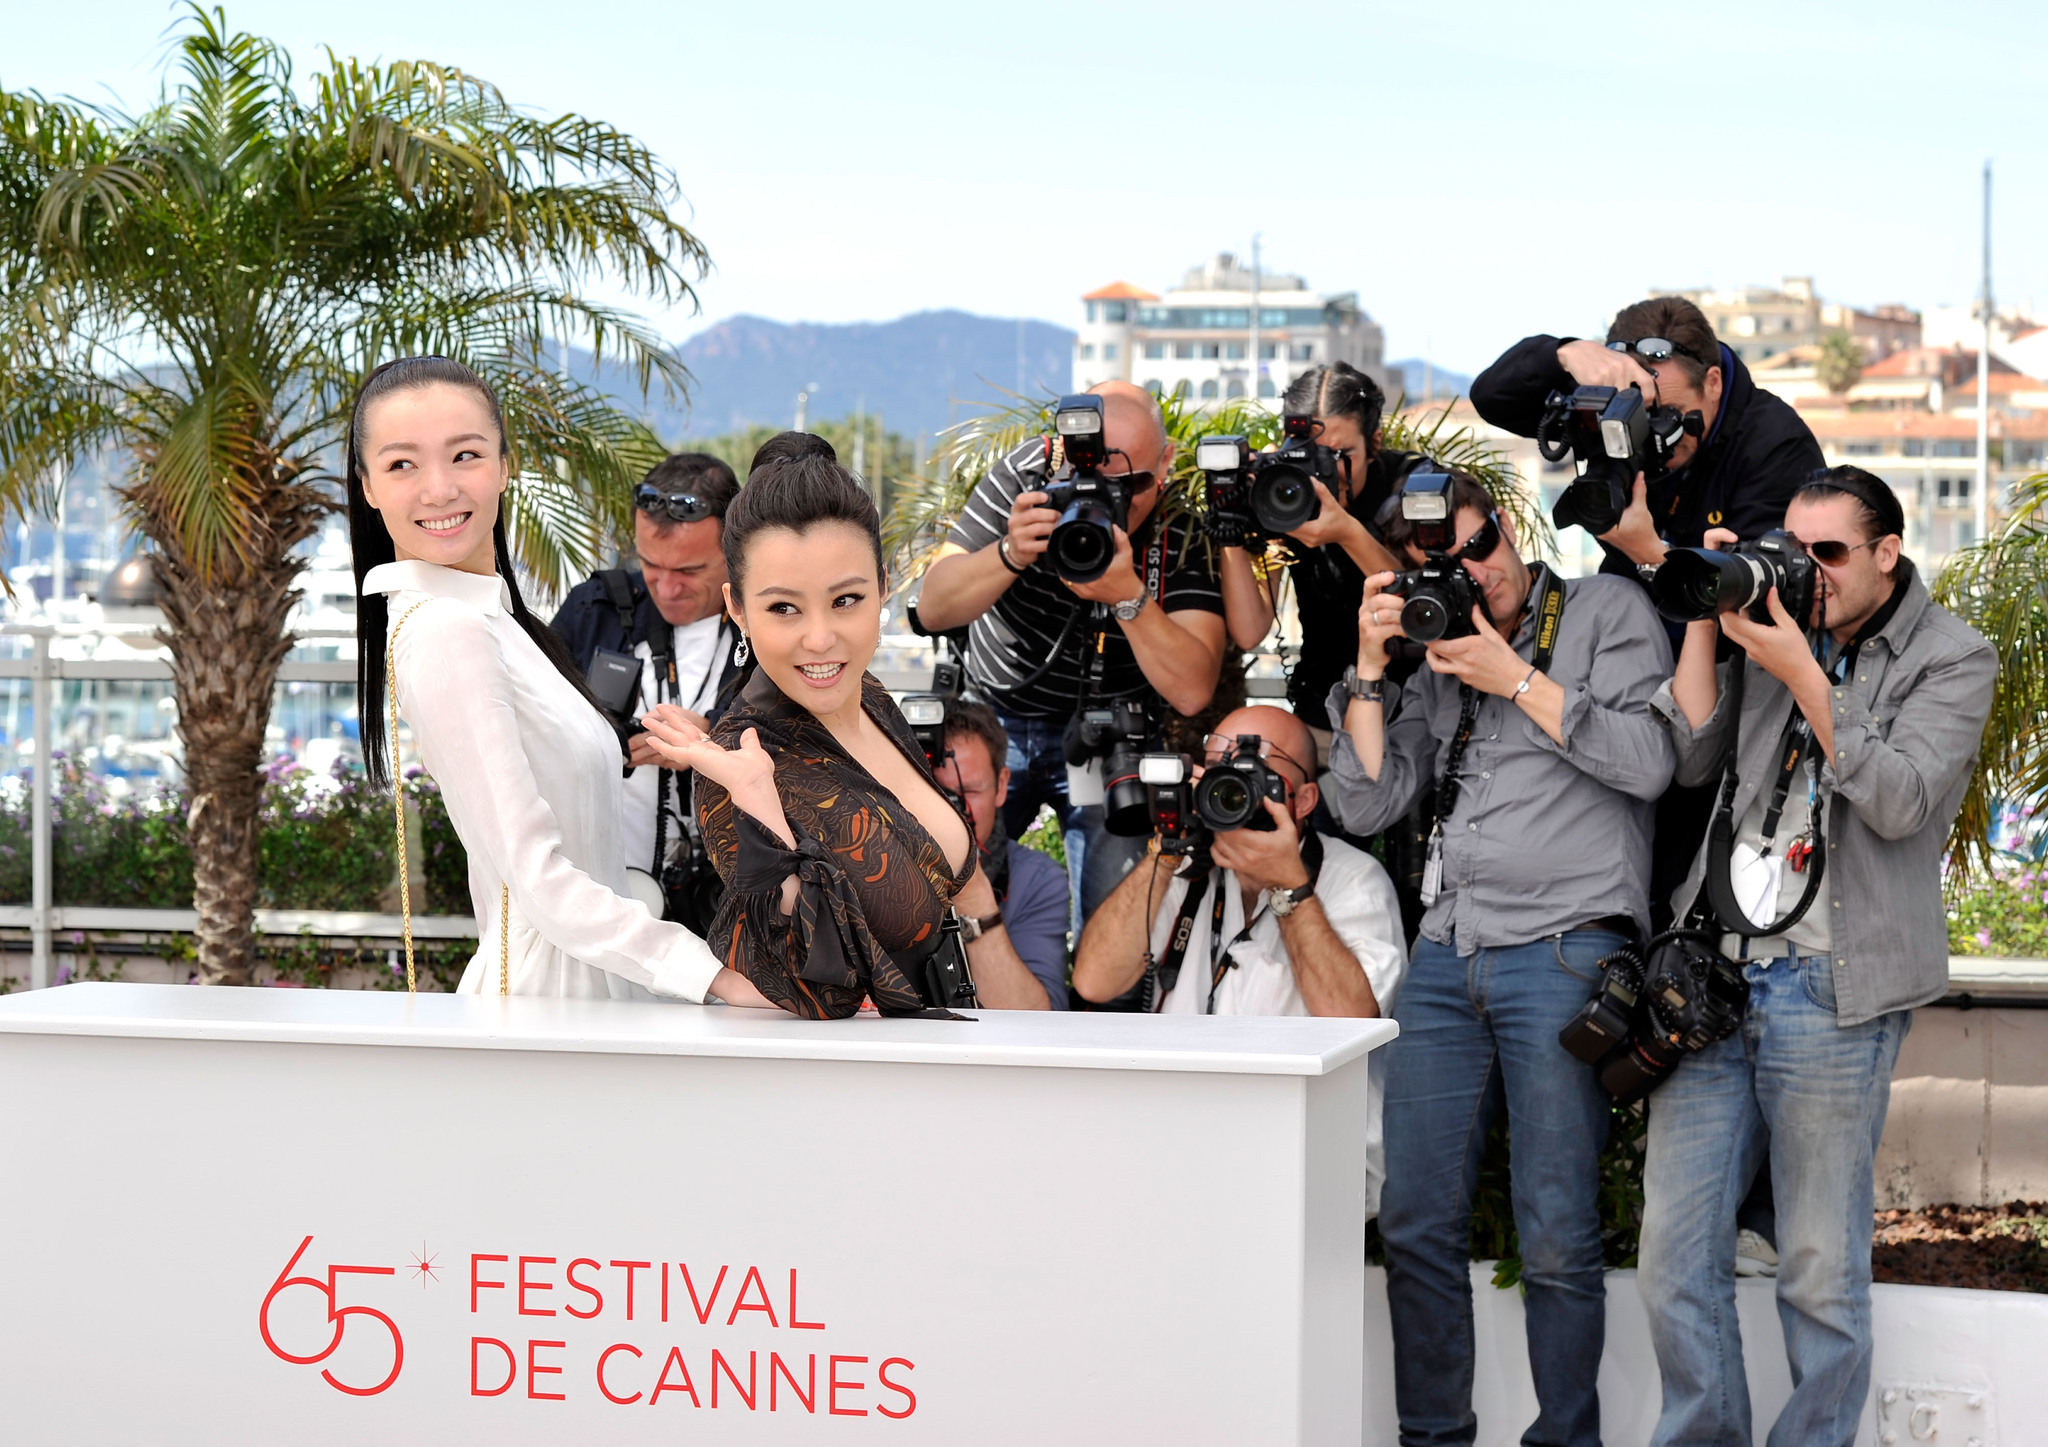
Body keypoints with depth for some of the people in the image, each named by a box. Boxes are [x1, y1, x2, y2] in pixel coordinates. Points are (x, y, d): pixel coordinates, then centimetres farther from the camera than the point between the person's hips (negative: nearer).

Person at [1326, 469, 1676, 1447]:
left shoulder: (1606, 610, 5)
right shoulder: (1438, 660, 17)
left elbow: (1649, 760, -8)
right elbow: (1366, 806, 10)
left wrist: (1517, 680, -6)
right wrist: (1370, 667, 2)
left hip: (1565, 953, -5)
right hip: (1447, 955, 5)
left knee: (1554, 1238, -4)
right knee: (1416, 1221, 5)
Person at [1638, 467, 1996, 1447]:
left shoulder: (1952, 659, 2)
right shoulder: (1775, 630, 16)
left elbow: (1901, 799, -13)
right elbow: (1692, 760, 8)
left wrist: (1802, 675, -16)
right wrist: (1704, 619, 2)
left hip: (1830, 993, -4)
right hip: (1712, 972, 5)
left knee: (1821, 1266, 2)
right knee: (1676, 1248, 3)